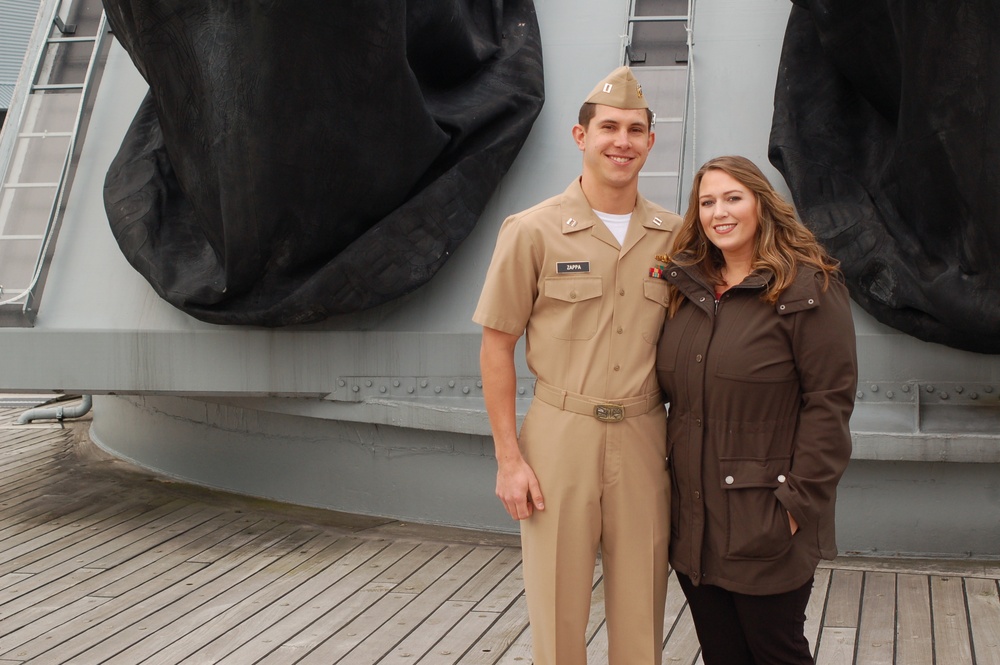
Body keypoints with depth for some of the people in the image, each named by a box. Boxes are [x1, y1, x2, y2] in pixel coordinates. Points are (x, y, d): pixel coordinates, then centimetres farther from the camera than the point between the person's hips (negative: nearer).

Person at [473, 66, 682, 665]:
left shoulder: (674, 236, 5)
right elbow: (497, 346, -2)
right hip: (560, 435, -2)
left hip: (644, 438, 3)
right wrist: (509, 457, -6)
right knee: (558, 613, 7)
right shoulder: (534, 231, -4)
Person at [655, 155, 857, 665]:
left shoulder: (807, 288, -10)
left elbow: (829, 403, -14)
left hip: (765, 526, -6)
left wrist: (799, 501, -17)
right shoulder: (686, 289, 10)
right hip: (692, 522, 6)